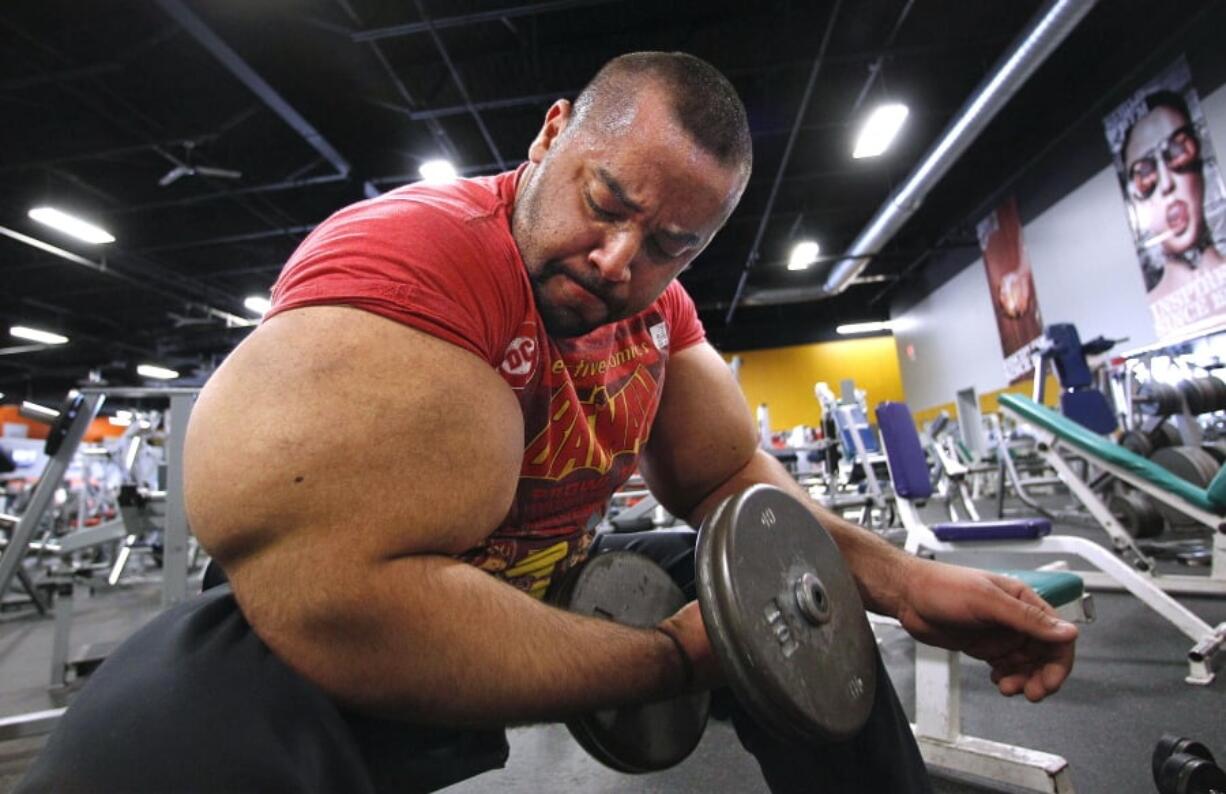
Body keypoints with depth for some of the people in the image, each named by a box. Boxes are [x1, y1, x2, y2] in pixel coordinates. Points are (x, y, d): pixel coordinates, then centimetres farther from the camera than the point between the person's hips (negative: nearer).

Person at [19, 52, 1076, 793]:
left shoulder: (656, 303, -3)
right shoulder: (406, 256, -28)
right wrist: (676, 657, -25)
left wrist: (899, 578, -12)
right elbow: (348, 597, -36)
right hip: (323, 630, -5)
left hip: (553, 595, 6)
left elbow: (731, 476, 3)